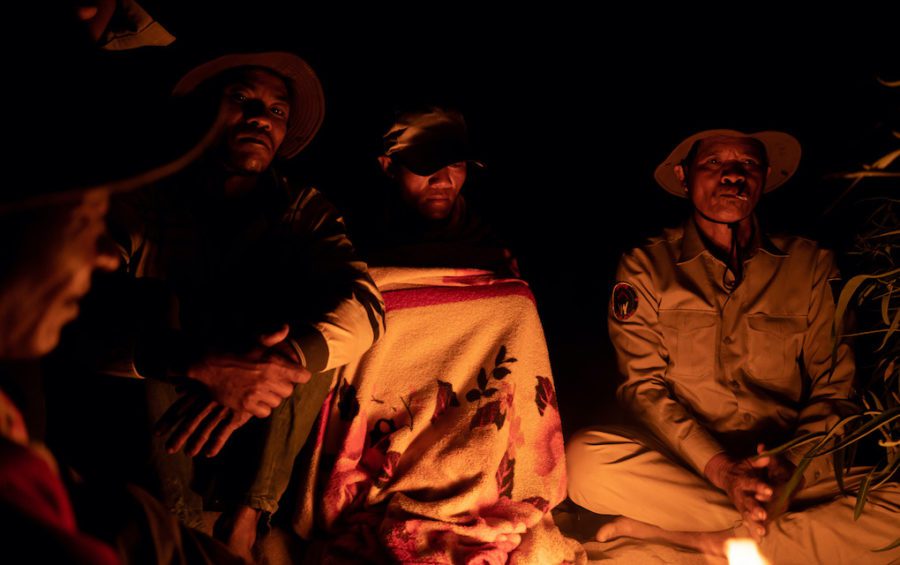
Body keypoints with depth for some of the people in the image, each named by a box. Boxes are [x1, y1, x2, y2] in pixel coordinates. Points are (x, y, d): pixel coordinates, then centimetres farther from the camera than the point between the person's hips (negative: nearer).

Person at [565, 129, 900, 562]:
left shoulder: (811, 265, 7)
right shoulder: (645, 268, 4)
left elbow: (834, 390, 5)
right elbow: (643, 387, -3)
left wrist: (792, 463, -15)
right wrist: (718, 468, -18)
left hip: (797, 469, 1)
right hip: (681, 459, 0)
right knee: (584, 460, -32)